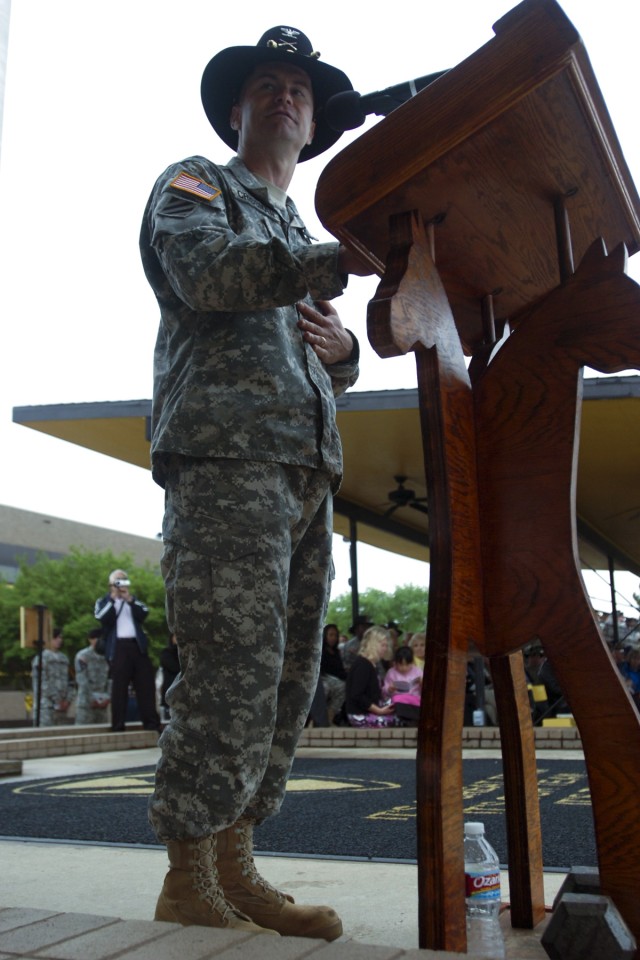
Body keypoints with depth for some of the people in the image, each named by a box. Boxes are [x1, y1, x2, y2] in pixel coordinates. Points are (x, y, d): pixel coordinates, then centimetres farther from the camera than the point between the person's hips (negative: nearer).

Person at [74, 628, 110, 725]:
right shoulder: (82, 656, -3)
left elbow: (109, 679, 7)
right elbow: (82, 680, -9)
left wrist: (107, 697, -5)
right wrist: (92, 699, -11)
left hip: (102, 703, 5)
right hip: (86, 703, -5)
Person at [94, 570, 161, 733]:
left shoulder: (134, 600, 20)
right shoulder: (103, 602, 9)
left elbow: (144, 614, 1)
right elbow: (103, 619, -10)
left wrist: (130, 600, -9)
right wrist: (113, 600, -13)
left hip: (137, 646, 4)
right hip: (118, 648, -4)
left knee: (145, 683, 1)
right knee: (119, 686, -5)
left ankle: (151, 721, 3)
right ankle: (118, 724, -3)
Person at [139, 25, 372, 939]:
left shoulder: (300, 230, 33)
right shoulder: (194, 185, 12)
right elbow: (211, 278, -12)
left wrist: (344, 348, 8)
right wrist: (338, 260, -25)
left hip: (307, 470, 8)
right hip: (226, 457, -7)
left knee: (288, 678, 3)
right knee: (235, 671, -15)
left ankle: (235, 869, 10)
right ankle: (188, 881, -3)